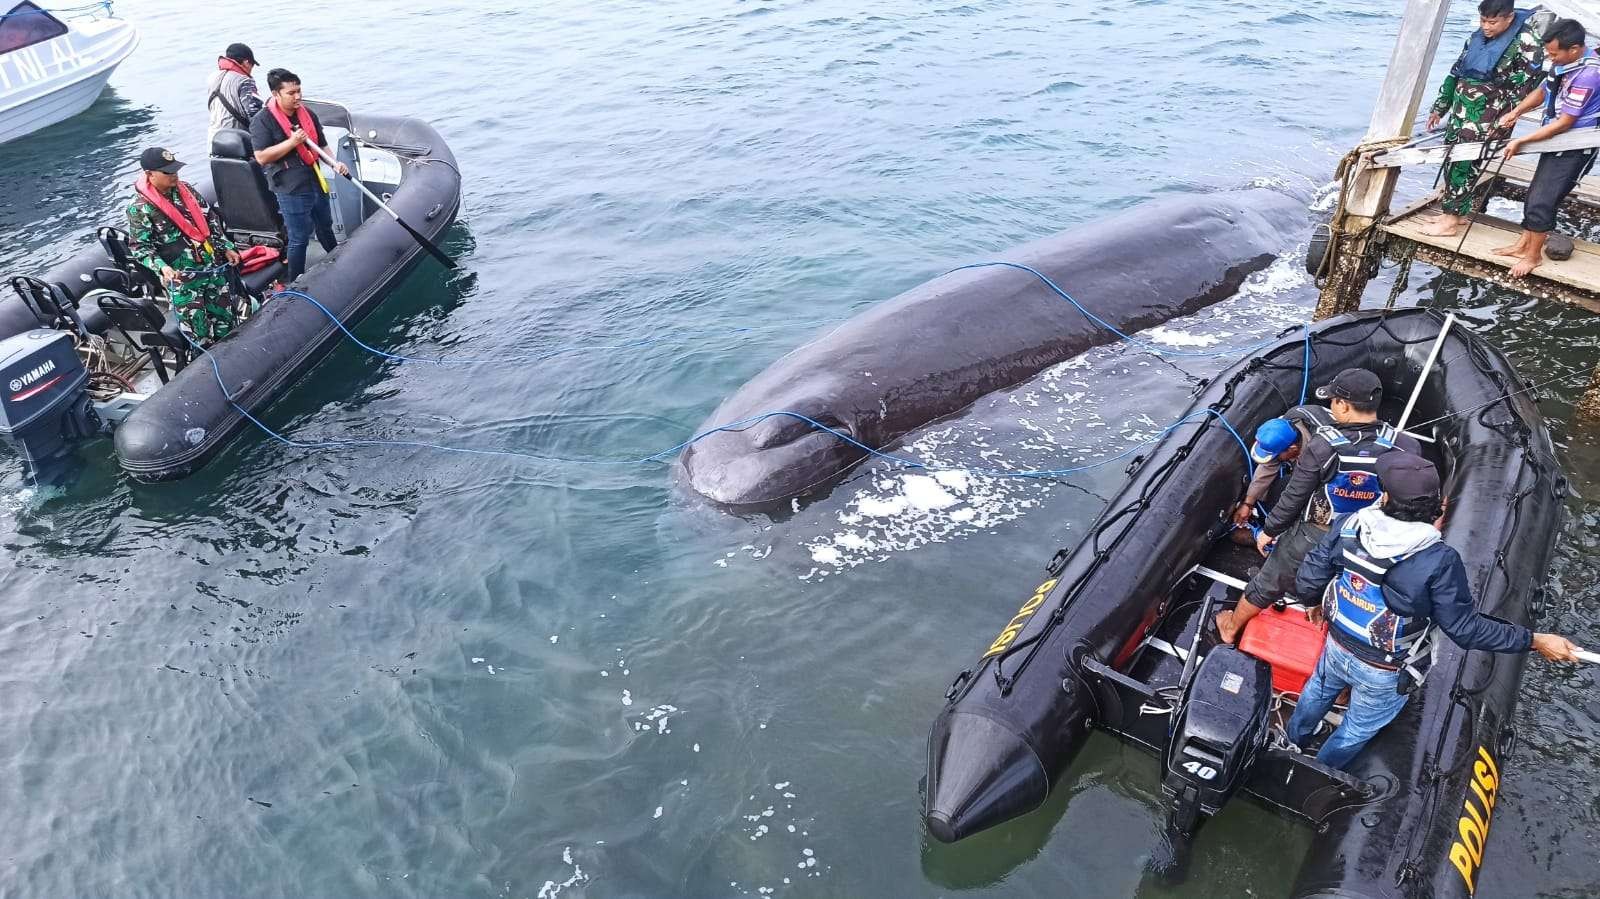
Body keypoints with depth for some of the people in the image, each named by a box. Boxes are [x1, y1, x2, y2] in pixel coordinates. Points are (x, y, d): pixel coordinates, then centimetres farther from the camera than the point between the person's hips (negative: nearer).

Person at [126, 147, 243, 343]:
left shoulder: (185, 191, 6)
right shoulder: (140, 208, -9)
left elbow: (211, 219, 16)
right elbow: (139, 247, -9)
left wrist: (226, 248, 10)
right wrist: (162, 267, -25)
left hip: (212, 266, 5)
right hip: (180, 276, -5)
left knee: (225, 315, 12)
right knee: (198, 329, -2)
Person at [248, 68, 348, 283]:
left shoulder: (307, 114, 5)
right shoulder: (262, 121, -14)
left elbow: (321, 145, 15)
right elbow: (262, 157, -19)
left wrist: (334, 163, -4)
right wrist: (292, 142, -25)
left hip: (316, 182, 7)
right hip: (291, 190, -6)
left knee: (325, 227, 26)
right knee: (299, 238, 0)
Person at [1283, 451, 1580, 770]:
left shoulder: (1348, 525, -22)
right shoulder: (1439, 561, -32)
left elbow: (1309, 581, -12)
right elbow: (1464, 627, -22)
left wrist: (1315, 602, 11)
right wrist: (1535, 641, -14)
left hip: (1338, 648, 3)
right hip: (1384, 674, -3)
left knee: (1318, 691, 35)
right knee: (1357, 730, 25)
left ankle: (1294, 738, 61)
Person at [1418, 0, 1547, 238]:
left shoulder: (1525, 43, -11)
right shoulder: (1476, 38, 9)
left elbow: (1525, 85, -13)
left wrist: (1502, 123, -17)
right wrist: (1440, 107, 20)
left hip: (1488, 117, -7)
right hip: (1462, 111, 7)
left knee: (1464, 164, -9)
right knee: (1452, 160, 8)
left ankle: (1450, 220, -4)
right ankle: (1459, 212, 19)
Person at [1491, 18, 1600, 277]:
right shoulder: (1563, 62, -3)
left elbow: (1564, 123, -25)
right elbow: (1542, 91, 15)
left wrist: (1521, 141, -20)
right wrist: (1516, 112, -2)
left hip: (1575, 148, -9)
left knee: (1541, 202, -5)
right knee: (1534, 194, 16)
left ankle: (1533, 255, 10)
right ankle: (1523, 244, 29)